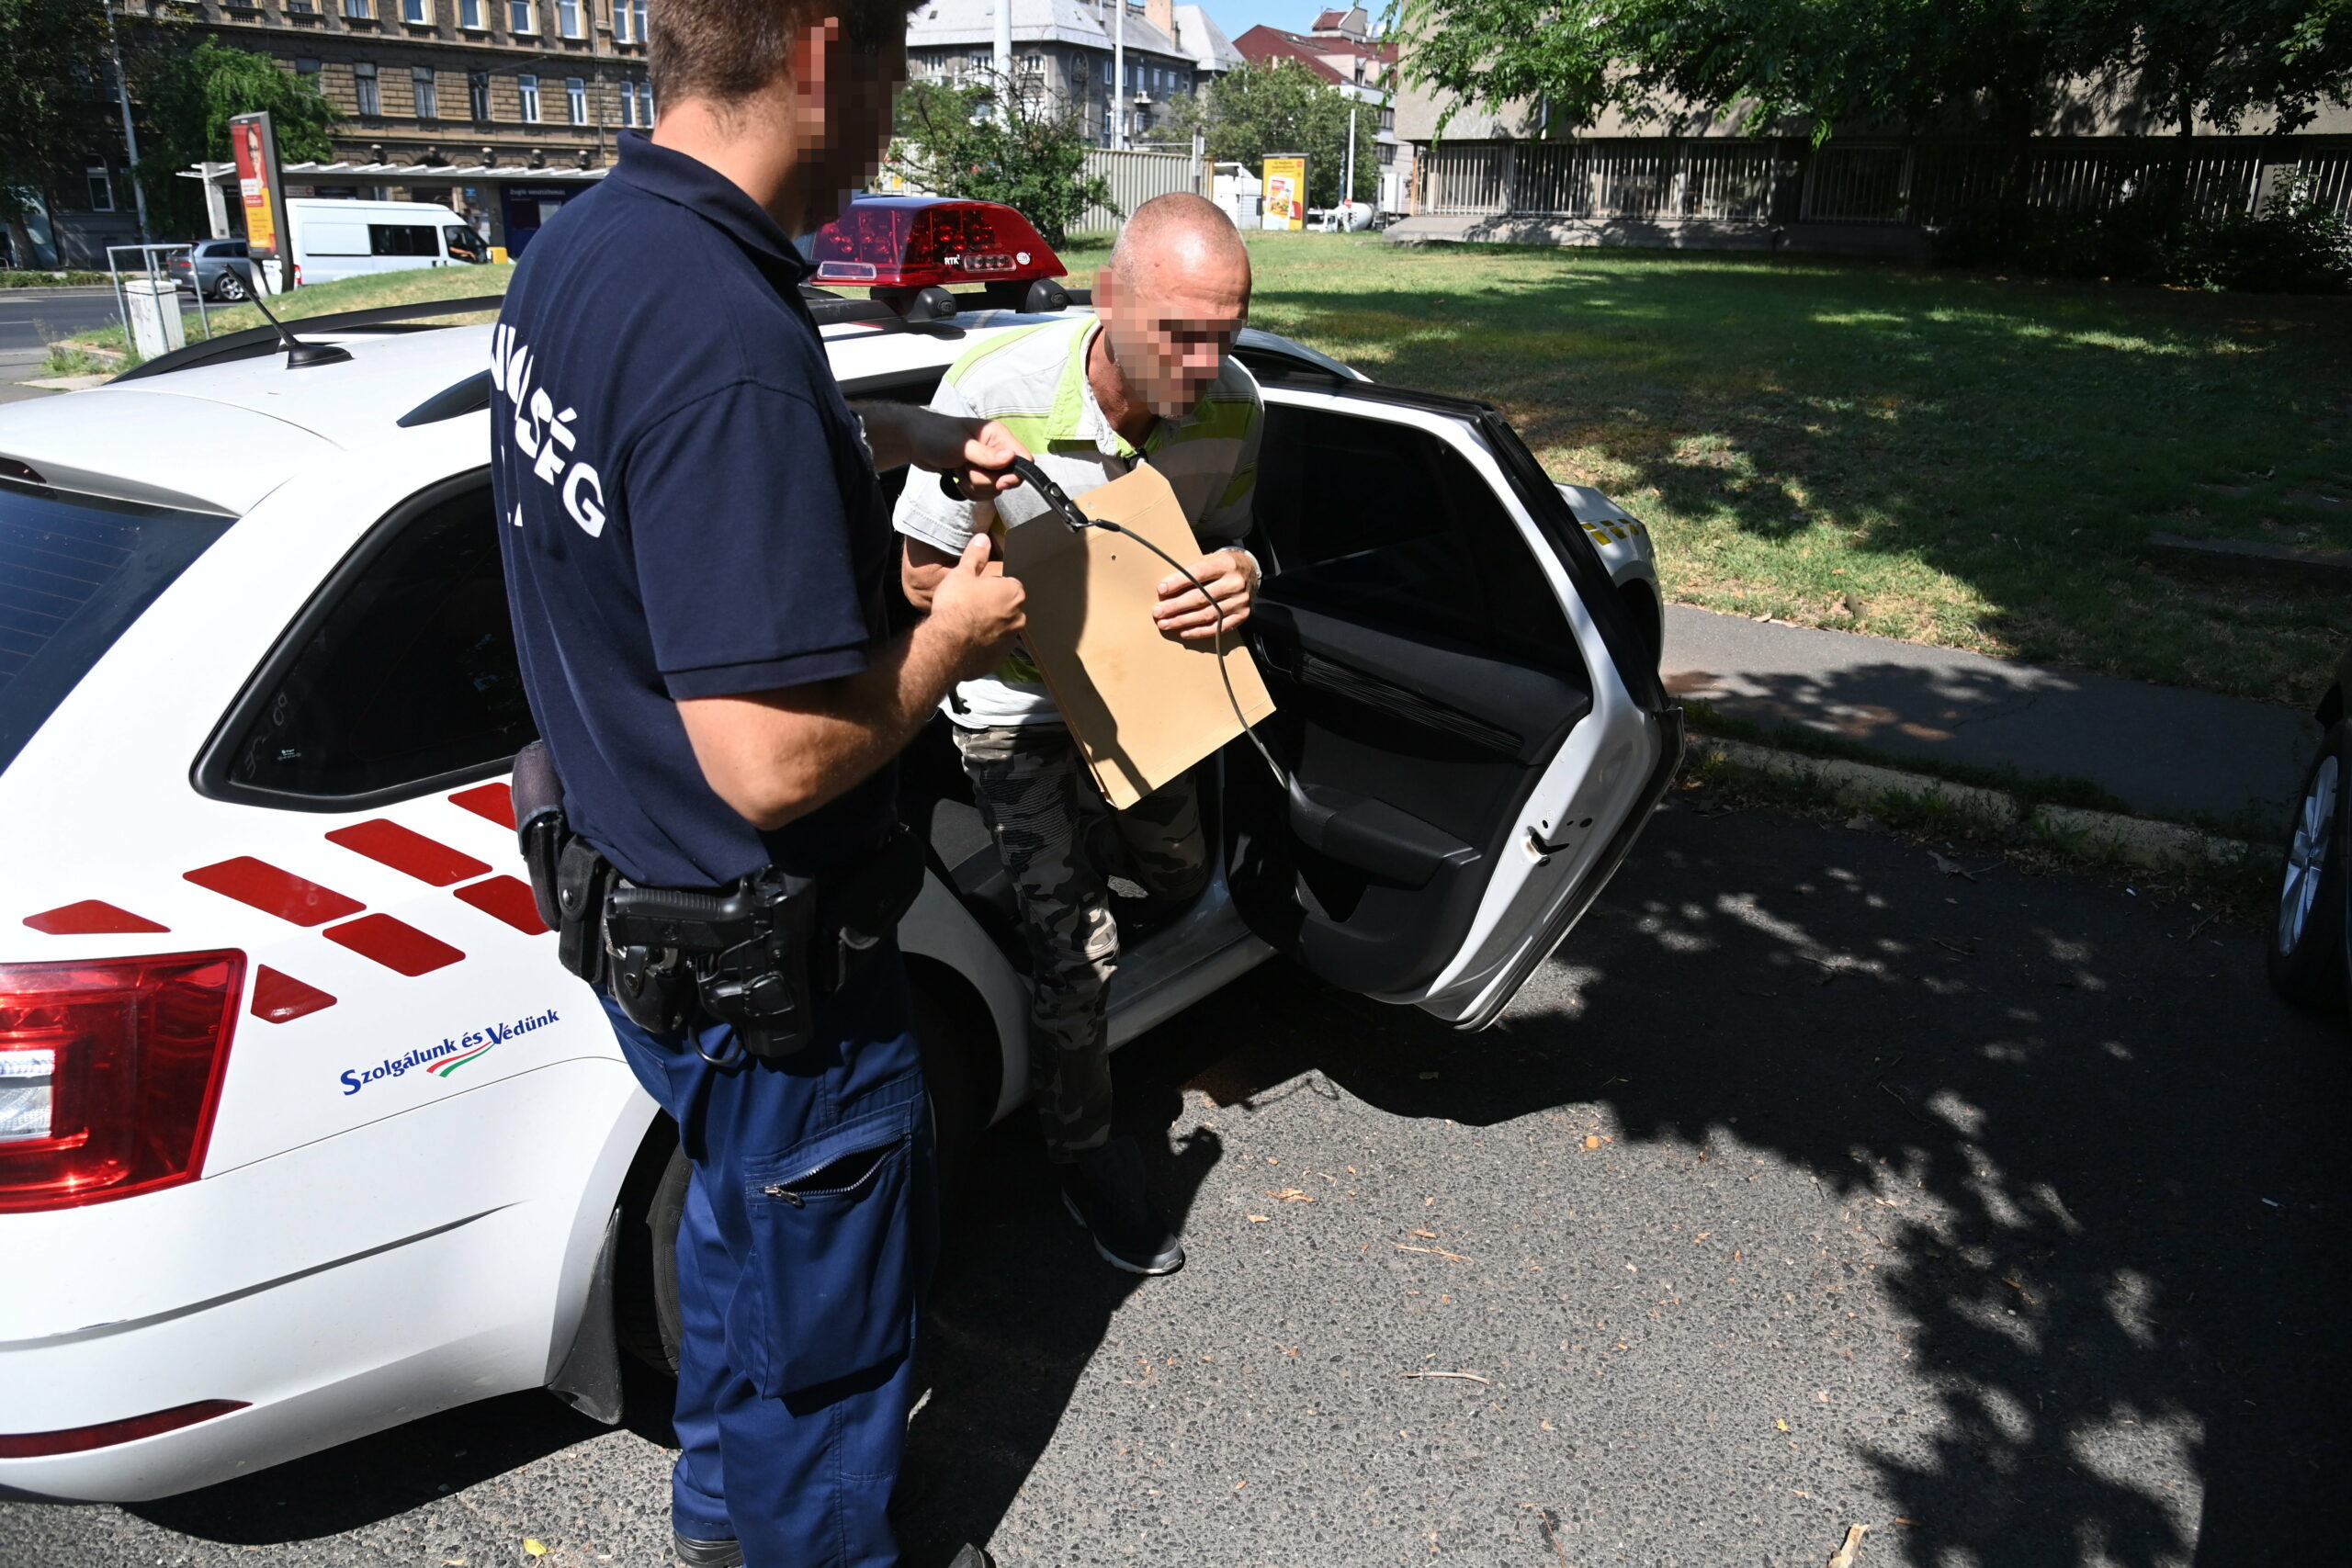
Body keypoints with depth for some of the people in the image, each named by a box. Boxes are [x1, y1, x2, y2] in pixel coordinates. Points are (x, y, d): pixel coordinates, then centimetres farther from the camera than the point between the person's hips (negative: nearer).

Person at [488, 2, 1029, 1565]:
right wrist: (953, 638, -16)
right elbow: (776, 764, -33)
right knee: (827, 1318, 16)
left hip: (636, 891, 10)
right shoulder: (729, 341, -32)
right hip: (764, 966, -9)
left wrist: (909, 433, 14)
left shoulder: (581, 244, -1)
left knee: (741, 1219, 31)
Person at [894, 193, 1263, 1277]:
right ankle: (1085, 1157, 19)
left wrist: (1236, 575, -27)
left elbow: (1224, 538, 0)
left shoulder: (1233, 405, -18)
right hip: (1017, 700, -5)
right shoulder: (993, 393, -31)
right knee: (1074, 948, -6)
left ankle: (1064, 858, 56)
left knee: (1177, 875, 22)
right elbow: (923, 575, -19)